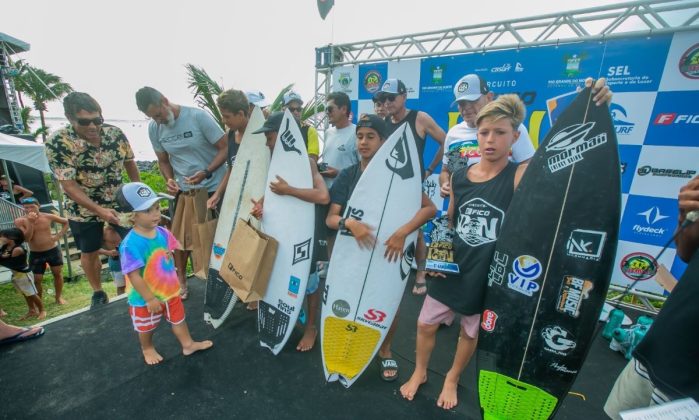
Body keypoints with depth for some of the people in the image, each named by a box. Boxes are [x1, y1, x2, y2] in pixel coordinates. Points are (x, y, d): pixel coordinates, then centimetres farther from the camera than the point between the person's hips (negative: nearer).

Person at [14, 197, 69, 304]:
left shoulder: (48, 217, -8)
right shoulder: (20, 221, -10)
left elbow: (66, 222, 8)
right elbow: (26, 239, -18)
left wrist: (58, 236, -2)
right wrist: (30, 222, -26)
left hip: (53, 250, 1)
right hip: (35, 254, -1)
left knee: (57, 274, 11)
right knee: (37, 279, 2)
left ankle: (59, 297, 28)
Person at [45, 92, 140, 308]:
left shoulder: (115, 133, -13)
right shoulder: (57, 143, -21)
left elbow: (129, 163, 3)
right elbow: (69, 185, -21)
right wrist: (100, 211, -30)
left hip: (119, 200, 2)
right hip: (84, 208, -1)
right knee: (89, 253, 11)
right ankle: (98, 293, 31)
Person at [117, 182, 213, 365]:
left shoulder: (162, 232, -10)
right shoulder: (131, 244, -30)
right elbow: (134, 276, -27)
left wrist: (174, 282, 7)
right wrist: (150, 298, -21)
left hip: (169, 290, 5)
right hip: (145, 299, -5)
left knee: (178, 318, 23)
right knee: (147, 327, 23)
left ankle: (188, 344, 43)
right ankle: (147, 349, 51)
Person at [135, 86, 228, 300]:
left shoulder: (198, 116, -14)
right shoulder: (154, 128, 2)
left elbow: (225, 148, -14)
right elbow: (163, 161, 13)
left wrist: (206, 173, -26)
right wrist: (169, 180, -7)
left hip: (214, 187, -4)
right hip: (184, 191, 4)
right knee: (179, 237, 8)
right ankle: (181, 282, 28)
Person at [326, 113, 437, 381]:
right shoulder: (347, 175, -4)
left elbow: (430, 208, -15)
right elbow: (331, 218, -8)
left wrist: (402, 232, -29)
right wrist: (350, 223, -30)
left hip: (388, 250, -1)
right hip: (353, 250, 2)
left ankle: (385, 351, 42)